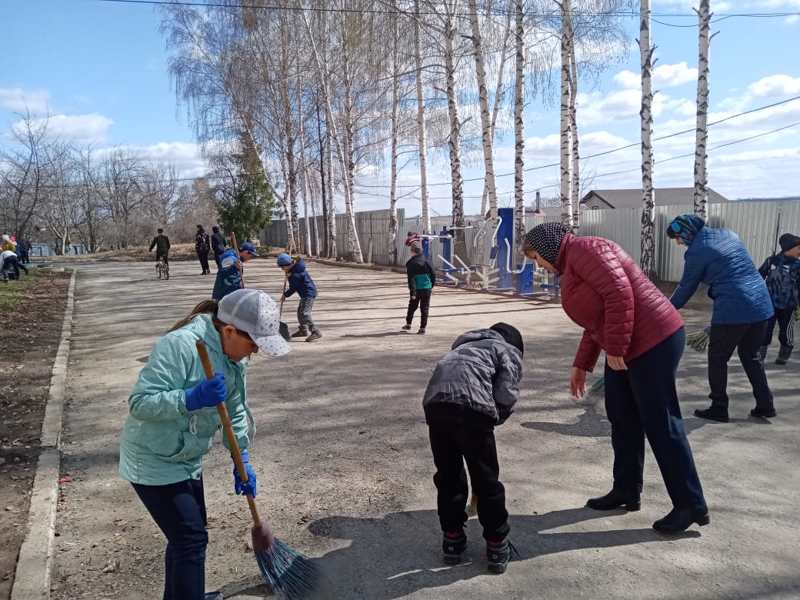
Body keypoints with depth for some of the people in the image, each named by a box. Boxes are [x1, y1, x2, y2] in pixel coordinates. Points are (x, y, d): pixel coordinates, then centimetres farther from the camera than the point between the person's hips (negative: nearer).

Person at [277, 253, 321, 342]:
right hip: (305, 294, 11)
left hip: (309, 294, -11)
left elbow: (293, 288, -15)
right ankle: (303, 330, 33)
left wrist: (285, 295, 1)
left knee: (305, 313, -19)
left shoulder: (295, 275, -23)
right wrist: (289, 276, 9)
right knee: (300, 311, 20)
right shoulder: (297, 267, 3)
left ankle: (316, 332, -21)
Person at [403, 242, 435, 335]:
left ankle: (408, 324, 31)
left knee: (412, 306, 17)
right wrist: (432, 286, 15)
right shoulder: (425, 260, 2)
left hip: (417, 289, -2)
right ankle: (422, 328, 3)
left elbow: (411, 279, -14)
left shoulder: (410, 264, -9)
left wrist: (412, 292, -15)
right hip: (427, 288, 2)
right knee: (425, 308, 5)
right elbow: (433, 273, 4)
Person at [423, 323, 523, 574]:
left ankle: (452, 539, 32)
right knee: (486, 479, 12)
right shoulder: (508, 351, 21)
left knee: (447, 475, 21)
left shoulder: (464, 345, 38)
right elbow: (506, 396, 4)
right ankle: (497, 546, 25)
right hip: (471, 405, -5)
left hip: (434, 402, 5)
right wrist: (491, 420, 22)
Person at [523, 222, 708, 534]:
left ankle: (692, 505, 9)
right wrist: (581, 365, 21)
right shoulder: (571, 267, 19)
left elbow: (620, 294, -24)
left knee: (660, 425, -3)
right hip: (628, 348, 11)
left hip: (653, 343, -11)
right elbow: (596, 321, 23)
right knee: (622, 420, 15)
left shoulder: (583, 249, -12)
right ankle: (627, 491, 27)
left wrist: (615, 348, -21)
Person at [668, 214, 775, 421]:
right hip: (761, 304, 8)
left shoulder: (697, 251, -9)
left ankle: (719, 409, 13)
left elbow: (687, 287, -1)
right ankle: (765, 405, 24)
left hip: (732, 310, -8)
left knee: (717, 359, 8)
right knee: (751, 356, 21)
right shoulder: (728, 234, 14)